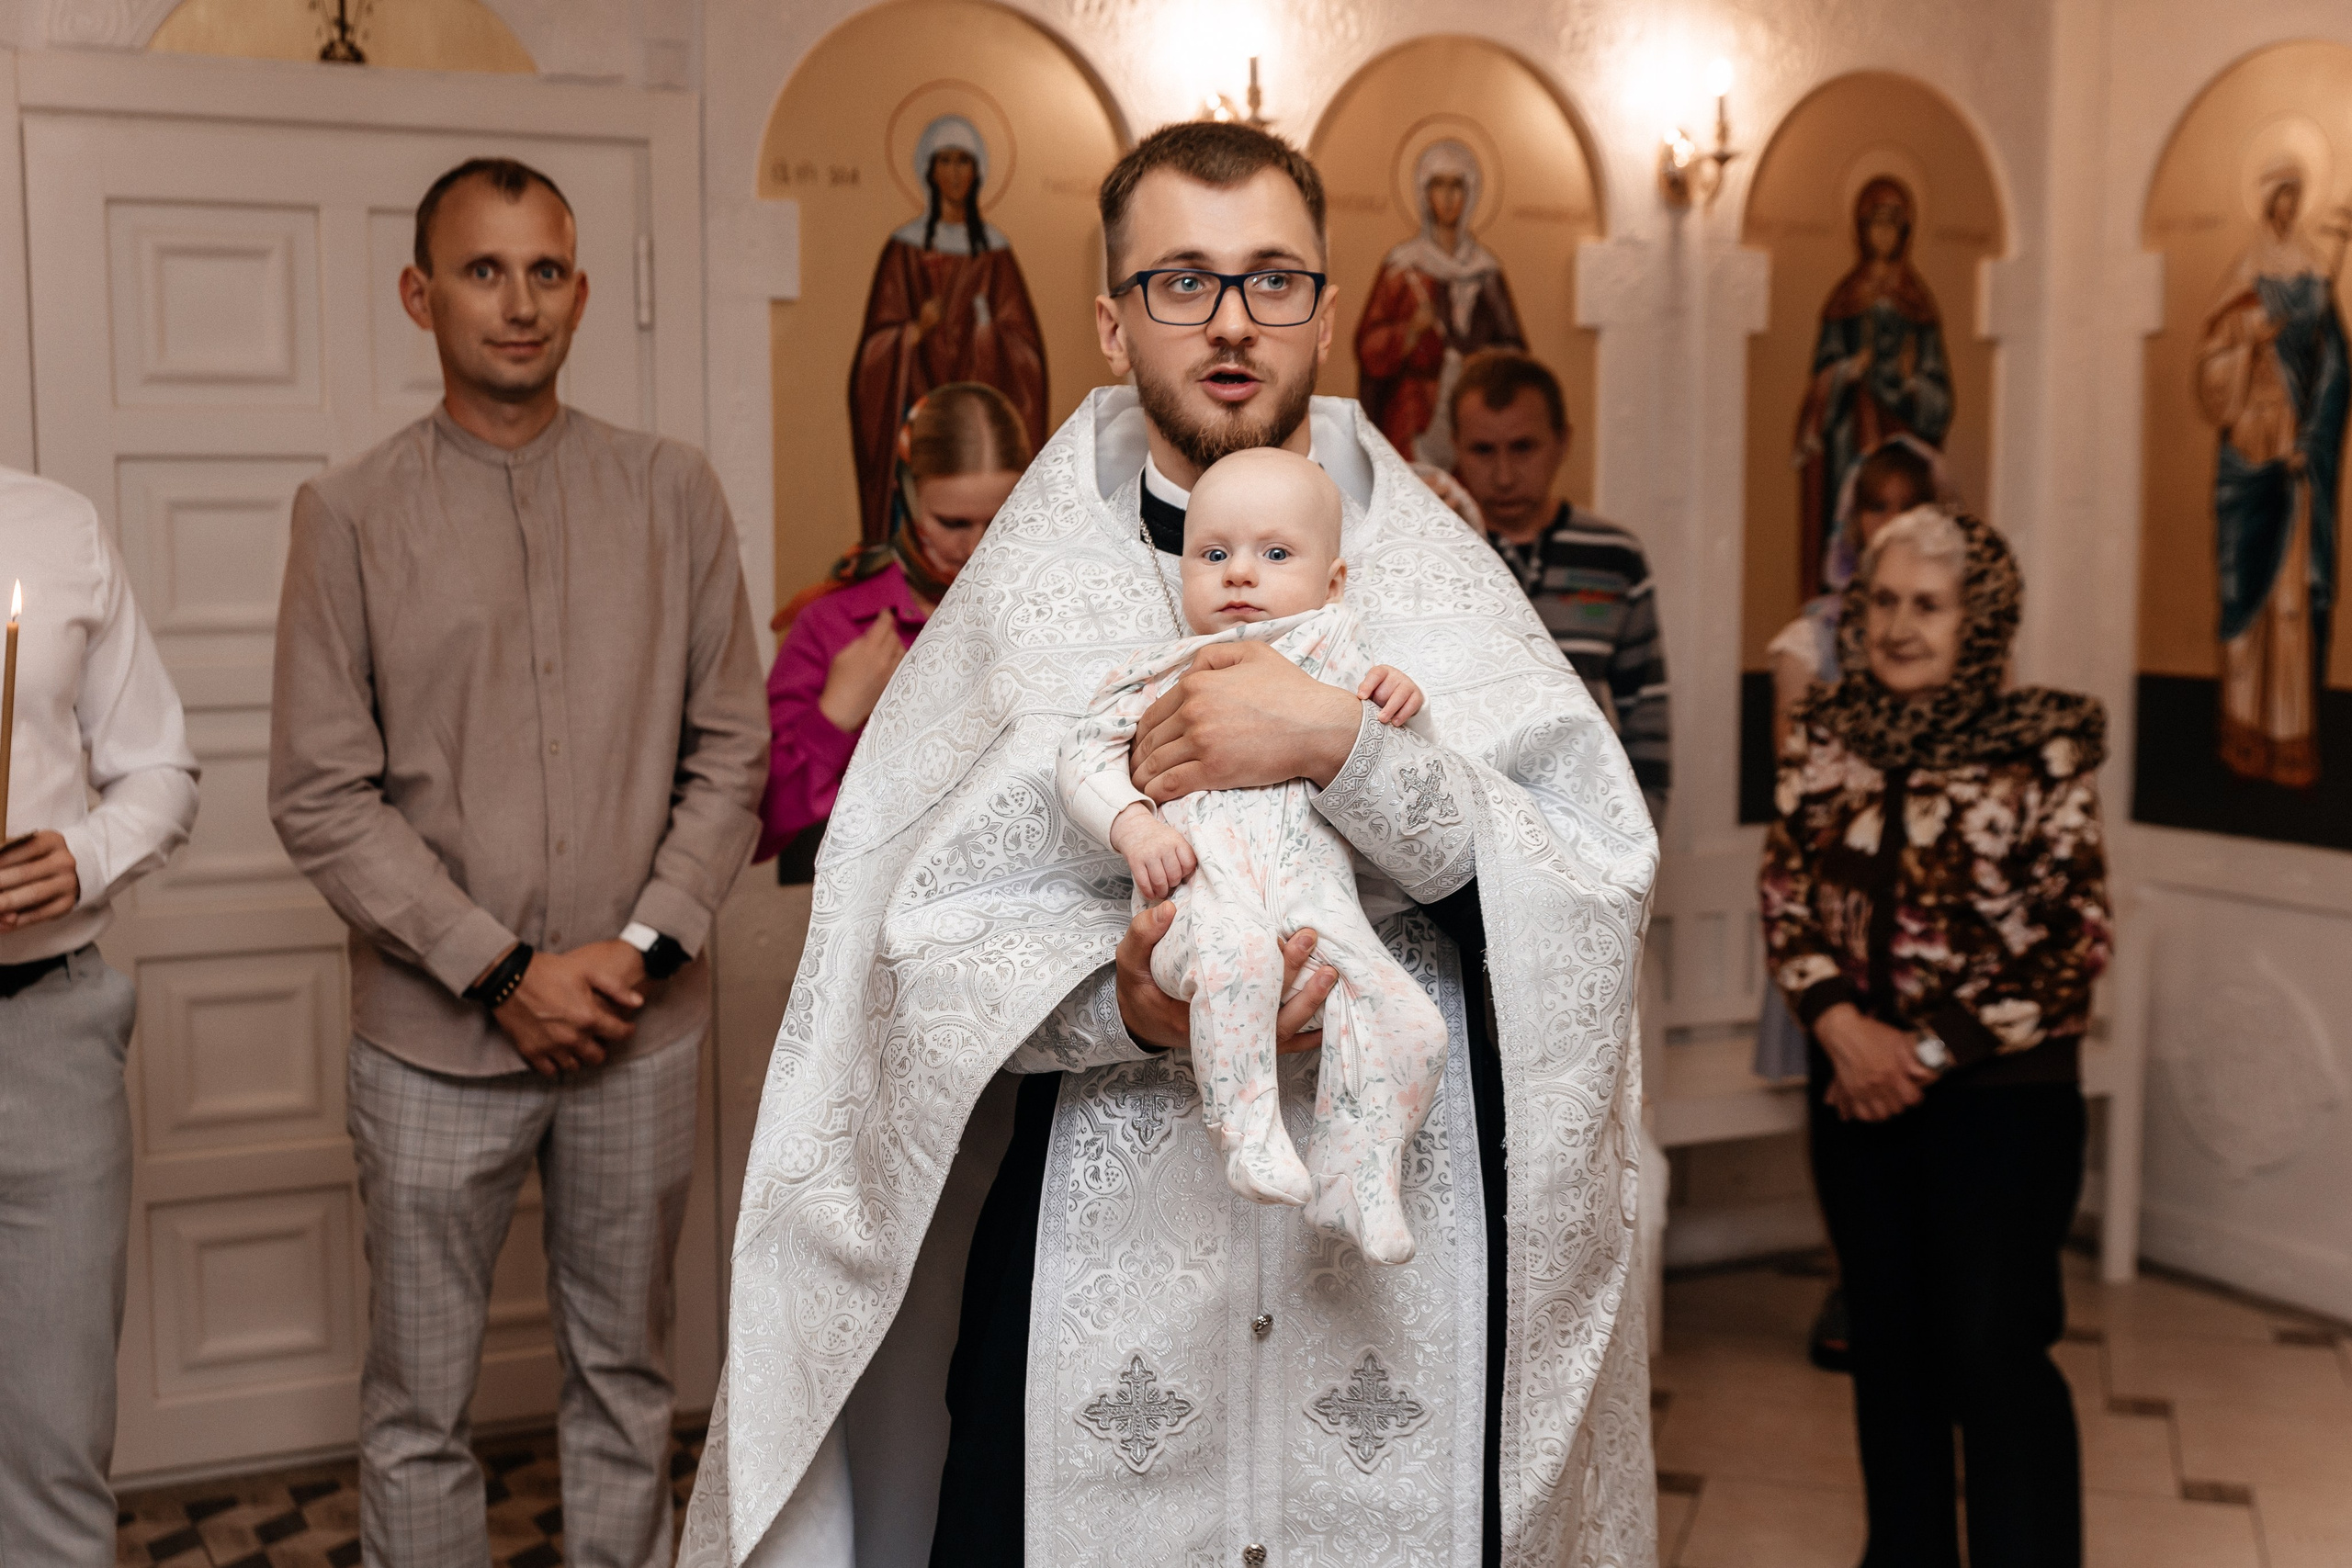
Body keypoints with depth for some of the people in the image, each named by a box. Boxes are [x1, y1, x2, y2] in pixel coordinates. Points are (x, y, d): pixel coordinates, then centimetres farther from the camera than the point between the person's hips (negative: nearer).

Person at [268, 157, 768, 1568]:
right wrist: (502, 972, -12)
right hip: (434, 1032, -1)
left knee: (628, 1381, 14)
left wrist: (643, 946, -9)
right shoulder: (351, 514, -1)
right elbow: (324, 796, -5)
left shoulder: (672, 493, 4)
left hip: (641, 1025, 2)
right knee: (420, 1408, 8)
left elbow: (733, 749, 3)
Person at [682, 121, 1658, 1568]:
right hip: (1109, 1255, -1)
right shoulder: (1032, 581, 3)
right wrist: (1127, 1007, -22)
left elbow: (1605, 870, -8)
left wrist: (1341, 746, -20)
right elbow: (923, 929, -4)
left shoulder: (1434, 572, 5)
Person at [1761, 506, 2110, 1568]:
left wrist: (1929, 1051, -13)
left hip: (2002, 1093, -4)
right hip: (1859, 1086, 4)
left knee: (1997, 1350, -3)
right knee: (1889, 1338, 14)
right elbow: (1787, 899, 2)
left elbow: (2071, 941, -11)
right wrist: (1846, 1030, -13)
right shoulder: (1823, 740, 3)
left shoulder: (2041, 751, -9)